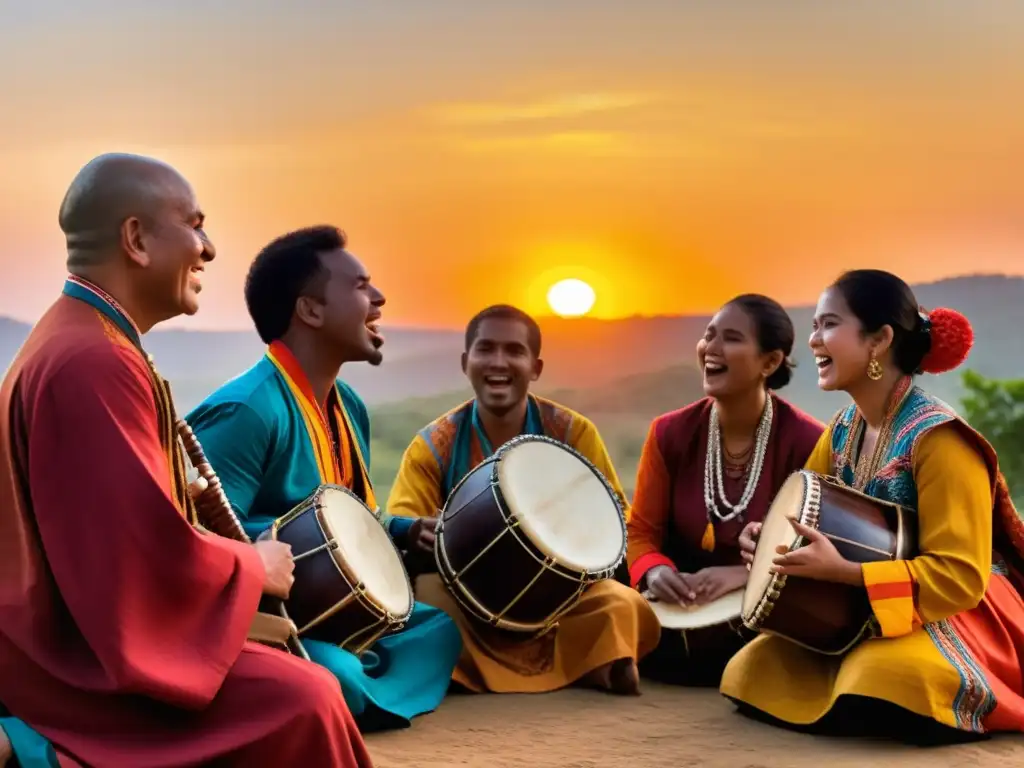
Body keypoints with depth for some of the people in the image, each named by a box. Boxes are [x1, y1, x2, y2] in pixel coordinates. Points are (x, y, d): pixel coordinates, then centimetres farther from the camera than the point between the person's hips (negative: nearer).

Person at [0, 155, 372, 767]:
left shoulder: (76, 338, 13)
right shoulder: (91, 360, -22)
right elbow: (155, 552, -27)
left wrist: (181, 498, 11)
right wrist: (256, 567, -11)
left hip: (70, 625, 11)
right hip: (71, 653, -11)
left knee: (284, 657, 21)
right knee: (300, 699, -23)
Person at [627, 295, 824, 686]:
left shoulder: (808, 442, -10)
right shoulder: (669, 433, -2)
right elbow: (641, 532, 4)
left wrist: (747, 574, -25)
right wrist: (656, 572, -20)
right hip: (682, 614, 3)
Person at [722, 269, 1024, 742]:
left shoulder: (937, 439, -22)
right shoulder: (844, 428, 2)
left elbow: (959, 578, -24)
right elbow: (806, 515, 15)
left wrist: (840, 571, -32)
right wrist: (769, 538, -9)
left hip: (955, 615, -7)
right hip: (866, 613, 7)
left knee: (879, 683, -37)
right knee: (755, 672, -7)